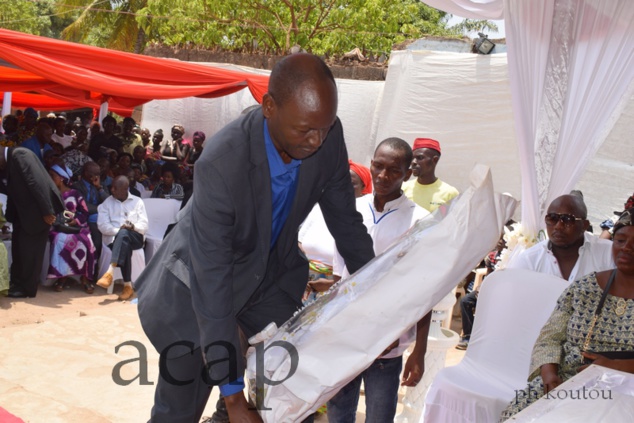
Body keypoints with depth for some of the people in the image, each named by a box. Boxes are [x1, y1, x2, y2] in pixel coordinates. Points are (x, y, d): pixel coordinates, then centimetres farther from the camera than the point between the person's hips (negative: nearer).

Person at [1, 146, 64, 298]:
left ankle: (27, 288, 9)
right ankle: (17, 284, 21)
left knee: (30, 249, -1)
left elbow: (37, 182, -23)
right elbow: (13, 191, 18)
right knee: (19, 248, 11)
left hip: (38, 211, -9)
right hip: (25, 212, 9)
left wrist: (47, 211, -23)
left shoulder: (19, 154, -16)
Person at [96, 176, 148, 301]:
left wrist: (133, 227, -17)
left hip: (134, 238, 0)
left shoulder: (137, 202, 14)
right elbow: (103, 226, -1)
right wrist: (118, 229, -17)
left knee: (123, 234, -37)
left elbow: (144, 226, 4)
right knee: (125, 247, -36)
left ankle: (110, 272, -46)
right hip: (114, 237, 0)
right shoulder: (106, 203, 13)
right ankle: (128, 286, -36)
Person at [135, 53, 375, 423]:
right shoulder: (220, 163, -36)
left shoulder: (328, 135, -20)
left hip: (273, 273, 5)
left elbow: (345, 220, -4)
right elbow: (211, 283, -33)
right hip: (199, 285, -4)